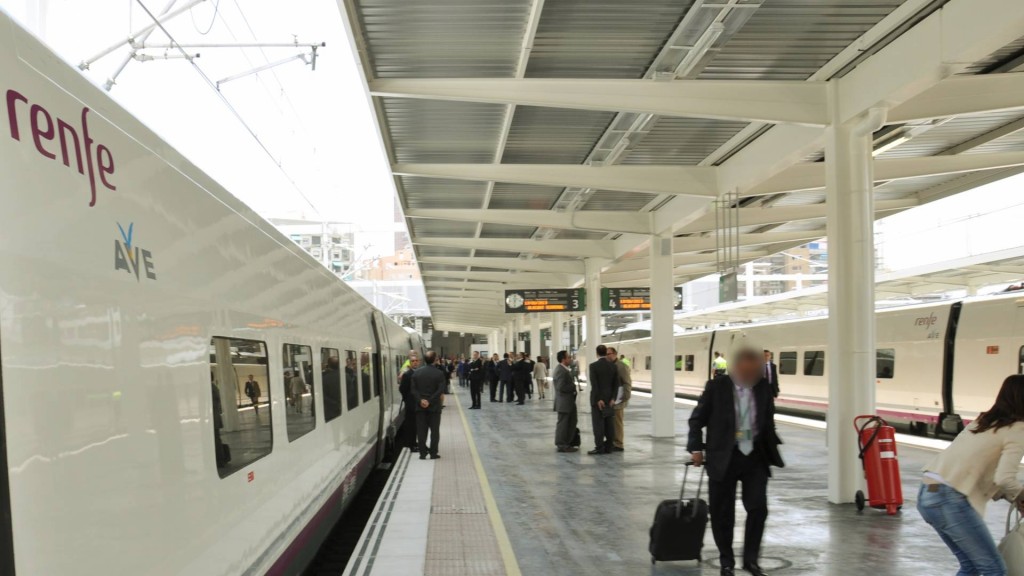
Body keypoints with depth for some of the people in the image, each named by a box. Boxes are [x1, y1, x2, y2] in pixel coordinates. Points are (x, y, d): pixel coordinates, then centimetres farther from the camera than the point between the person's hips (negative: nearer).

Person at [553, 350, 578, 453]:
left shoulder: (564, 369, 13)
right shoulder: (561, 371, -20)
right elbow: (561, 387, -25)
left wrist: (573, 386, 2)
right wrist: (573, 387, -14)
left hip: (569, 402, 10)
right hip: (564, 402, -10)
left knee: (571, 422, 16)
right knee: (563, 423, 0)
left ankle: (567, 443, 24)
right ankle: (562, 445, 9)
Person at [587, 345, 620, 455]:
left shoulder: (593, 366, -10)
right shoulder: (613, 366, 4)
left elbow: (594, 384, -15)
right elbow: (616, 384, 1)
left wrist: (598, 400, -13)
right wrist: (613, 399, -1)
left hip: (597, 399, -5)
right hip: (609, 399, 5)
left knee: (598, 424, -2)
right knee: (609, 424, 7)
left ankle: (599, 448, -3)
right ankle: (608, 447, 10)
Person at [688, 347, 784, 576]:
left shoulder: (763, 388, 1)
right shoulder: (717, 386, -7)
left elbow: (768, 421, 15)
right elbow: (697, 419, -1)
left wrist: (772, 449, 8)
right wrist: (696, 448, -7)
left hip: (756, 457, 2)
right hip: (724, 458, -2)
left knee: (758, 508, -1)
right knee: (722, 512, 6)